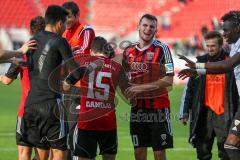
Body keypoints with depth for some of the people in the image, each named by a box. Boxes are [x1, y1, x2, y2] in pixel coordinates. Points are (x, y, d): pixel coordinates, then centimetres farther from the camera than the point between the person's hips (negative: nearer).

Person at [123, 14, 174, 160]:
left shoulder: (161, 49, -7)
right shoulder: (129, 51, 8)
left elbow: (168, 80, -14)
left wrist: (141, 88, -17)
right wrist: (127, 91, 0)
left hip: (158, 108, -5)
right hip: (137, 108, 5)